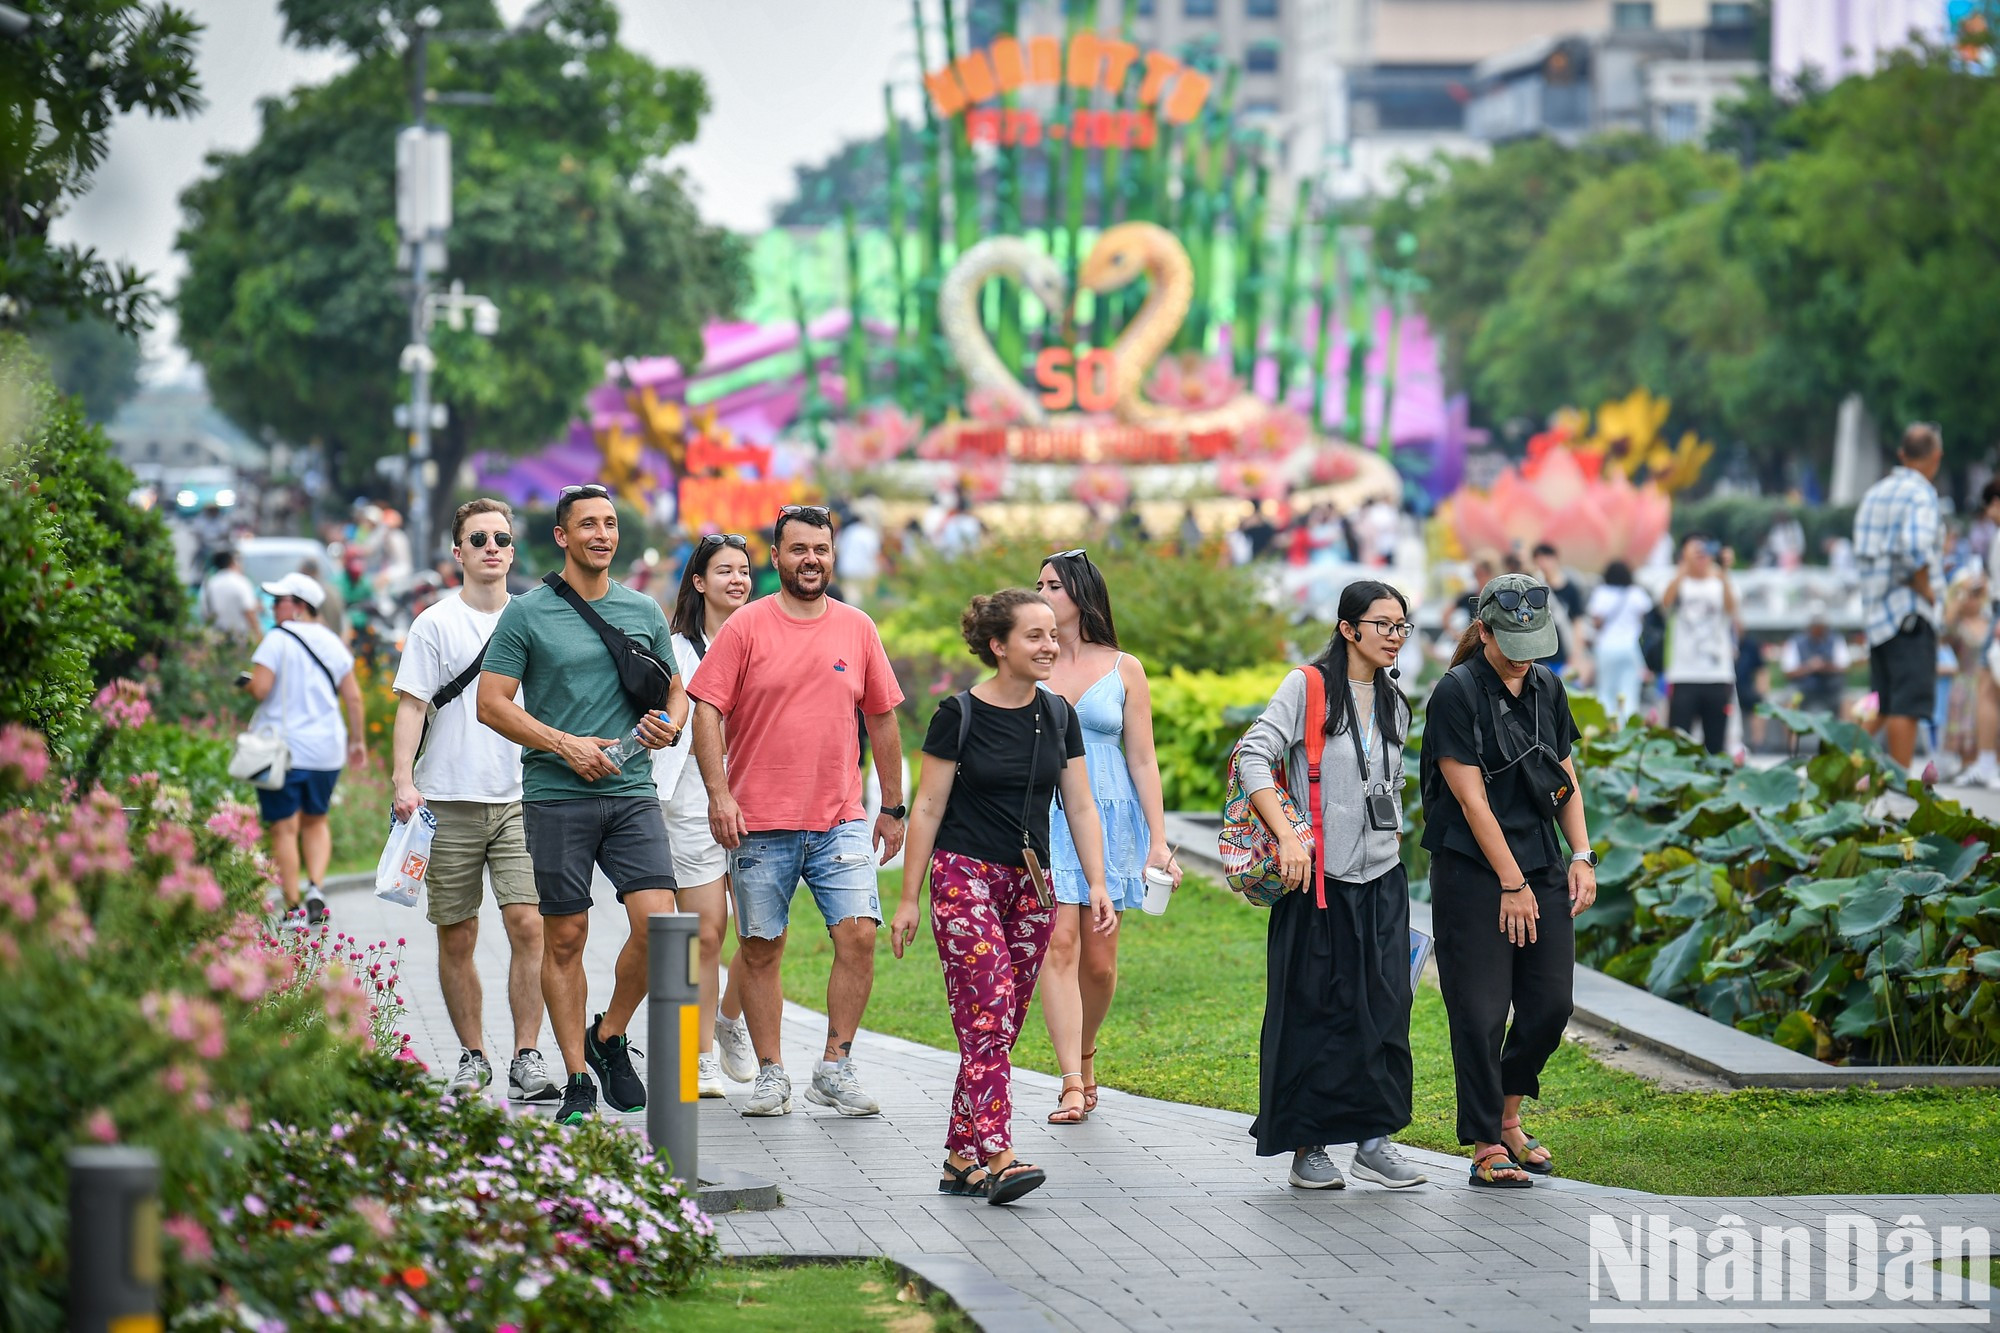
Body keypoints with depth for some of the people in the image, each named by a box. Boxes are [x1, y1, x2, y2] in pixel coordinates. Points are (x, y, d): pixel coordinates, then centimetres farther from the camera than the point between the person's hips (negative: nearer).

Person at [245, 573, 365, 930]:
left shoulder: (278, 639, -8)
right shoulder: (332, 642, 9)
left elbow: (260, 689, -16)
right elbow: (353, 695, 9)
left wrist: (247, 683, 6)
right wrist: (357, 740, 18)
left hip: (282, 749, -5)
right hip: (326, 750, 5)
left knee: (284, 828, -1)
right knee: (315, 821, 20)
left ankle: (294, 909, -3)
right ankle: (316, 887, 0)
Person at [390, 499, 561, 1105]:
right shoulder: (436, 623, 1)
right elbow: (412, 705, -3)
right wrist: (403, 781, -14)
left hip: (520, 800, 1)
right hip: (450, 801, -1)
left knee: (527, 924, -12)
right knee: (457, 938, 4)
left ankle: (527, 1058, -9)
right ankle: (472, 1056, 16)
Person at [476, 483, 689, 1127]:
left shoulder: (643, 611, 12)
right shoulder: (527, 614, 0)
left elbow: (676, 691, 21)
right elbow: (492, 704, -3)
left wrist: (668, 725, -3)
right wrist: (566, 745, -12)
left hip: (632, 792, 3)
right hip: (555, 798, -2)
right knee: (564, 939, 1)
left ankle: (610, 1037, 11)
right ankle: (578, 1083, 10)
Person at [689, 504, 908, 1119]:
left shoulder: (857, 629, 8)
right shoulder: (745, 627, -1)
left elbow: (882, 720, 15)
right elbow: (707, 712, -5)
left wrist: (892, 807, 14)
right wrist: (719, 792, -16)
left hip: (841, 821, 2)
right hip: (760, 824, -2)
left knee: (859, 934, -11)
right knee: (760, 950, 3)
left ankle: (835, 1068, 0)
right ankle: (771, 1074, 14)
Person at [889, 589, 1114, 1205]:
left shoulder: (1058, 716, 9)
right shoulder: (959, 715, -6)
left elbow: (1081, 808, 11)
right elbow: (928, 809, -3)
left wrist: (1097, 885, 1)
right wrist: (910, 900, -4)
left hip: (1031, 883, 5)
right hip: (965, 876, -5)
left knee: (1002, 1026, 4)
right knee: (988, 1015, -16)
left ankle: (961, 1158, 10)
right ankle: (998, 1158, -22)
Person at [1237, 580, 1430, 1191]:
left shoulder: (1393, 704, 13)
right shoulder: (1308, 686, -6)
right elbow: (1255, 756, -15)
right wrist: (1287, 837, -24)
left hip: (1382, 880, 5)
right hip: (1319, 884, -5)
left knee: (1386, 1007, 1)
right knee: (1316, 1012, -1)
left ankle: (1374, 1140, 7)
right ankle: (1307, 1147, 7)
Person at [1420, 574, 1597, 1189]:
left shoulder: (1547, 688, 10)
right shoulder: (1458, 693, -11)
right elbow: (1472, 798, -13)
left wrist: (1582, 856, 5)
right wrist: (1512, 885, -13)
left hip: (1541, 869, 6)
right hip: (1472, 876, -6)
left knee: (1551, 1005, 5)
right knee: (1481, 1013, -5)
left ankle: (1507, 1119, 26)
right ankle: (1487, 1150, 3)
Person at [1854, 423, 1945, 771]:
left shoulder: (1875, 492, 15)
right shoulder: (1921, 493, -10)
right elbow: (1915, 549, -25)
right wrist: (1927, 591, -12)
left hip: (1877, 611, 8)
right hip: (1910, 610, -8)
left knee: (1882, 703, 15)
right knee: (1908, 702, -7)